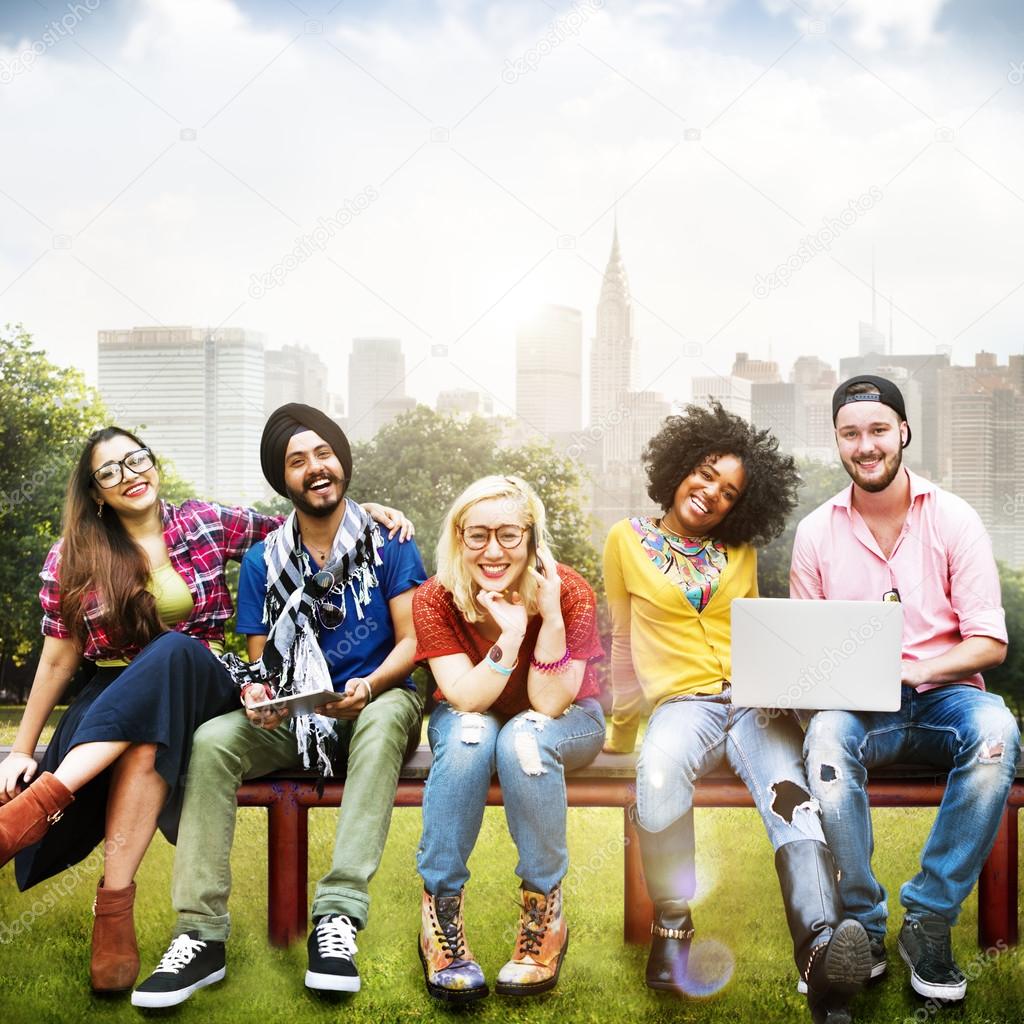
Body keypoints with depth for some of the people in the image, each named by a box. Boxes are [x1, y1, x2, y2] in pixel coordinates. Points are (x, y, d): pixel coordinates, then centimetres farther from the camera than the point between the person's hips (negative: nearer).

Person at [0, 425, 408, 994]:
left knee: (172, 651, -36)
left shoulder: (208, 525, 6)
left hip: (201, 688, 0)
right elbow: (59, 658, 6)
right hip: (112, 701, 0)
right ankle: (115, 907, -40)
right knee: (144, 744, -38)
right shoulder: (72, 560, 5)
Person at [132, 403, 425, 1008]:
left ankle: (339, 914, -42)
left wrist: (369, 686, -25)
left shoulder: (388, 543, 1)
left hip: (376, 704, -2)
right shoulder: (264, 563, 8)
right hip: (293, 719, 3)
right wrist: (256, 693, -16)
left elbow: (413, 641, -4)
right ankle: (202, 934, -28)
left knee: (388, 714, -38)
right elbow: (260, 663, 8)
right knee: (211, 741, -26)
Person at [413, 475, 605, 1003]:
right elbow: (467, 700, -26)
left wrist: (551, 617, -39)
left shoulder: (570, 593, -23)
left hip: (567, 724, -1)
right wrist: (511, 633, -39)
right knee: (471, 733, -34)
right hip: (469, 719, 1)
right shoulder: (436, 599, -20)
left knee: (524, 736, -35)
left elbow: (548, 705, -27)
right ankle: (439, 911, -23)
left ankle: (544, 911, -20)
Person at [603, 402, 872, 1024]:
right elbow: (623, 642, 17)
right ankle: (672, 927, -20)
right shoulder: (628, 541, 12)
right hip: (684, 700, -2)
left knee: (788, 792, -31)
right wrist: (621, 732, 16)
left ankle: (822, 949, -54)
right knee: (659, 775, -39)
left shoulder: (741, 550, 20)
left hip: (753, 698, 3)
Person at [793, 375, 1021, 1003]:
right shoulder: (816, 532, 6)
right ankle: (861, 926, -20)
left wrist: (911, 671, -19)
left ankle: (929, 919, -20)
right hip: (855, 703, 0)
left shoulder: (953, 520, 1)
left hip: (942, 695, 0)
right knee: (827, 734, -35)